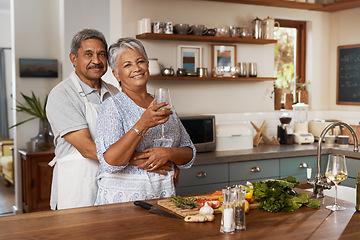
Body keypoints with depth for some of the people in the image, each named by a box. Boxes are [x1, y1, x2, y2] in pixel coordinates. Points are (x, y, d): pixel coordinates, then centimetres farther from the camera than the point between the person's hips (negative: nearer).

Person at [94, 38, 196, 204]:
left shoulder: (164, 106, 12)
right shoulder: (112, 107, -4)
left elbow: (189, 154, 13)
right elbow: (110, 162, -15)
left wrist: (169, 153, -8)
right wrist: (143, 125, -22)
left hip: (164, 195, 3)